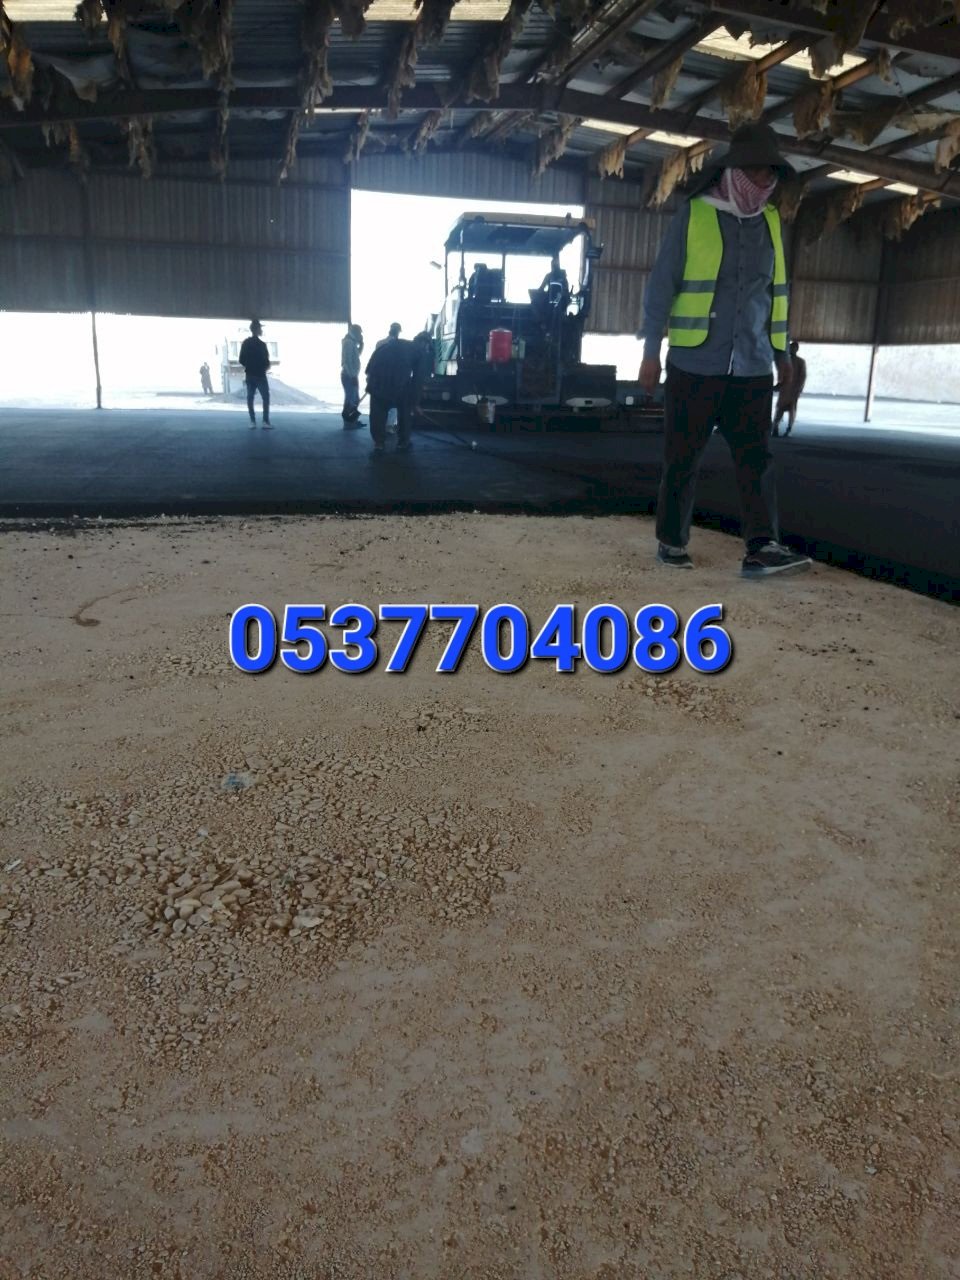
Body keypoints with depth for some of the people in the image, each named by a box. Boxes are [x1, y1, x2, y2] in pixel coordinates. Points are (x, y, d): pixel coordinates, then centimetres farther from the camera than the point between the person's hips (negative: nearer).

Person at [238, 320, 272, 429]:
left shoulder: (245, 343, 6)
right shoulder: (262, 344, -12)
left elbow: (241, 360, 6)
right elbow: (266, 361, -11)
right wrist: (265, 367, 11)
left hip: (249, 375, 6)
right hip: (260, 375, -6)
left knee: (250, 398, 8)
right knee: (266, 398, -1)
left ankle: (252, 421, 5)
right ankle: (266, 422, -9)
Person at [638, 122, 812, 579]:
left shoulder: (771, 223, 11)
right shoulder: (692, 215, -3)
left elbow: (777, 291, 18)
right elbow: (661, 285, -3)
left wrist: (782, 353, 17)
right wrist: (651, 352, -6)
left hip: (752, 368, 4)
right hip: (695, 364, -4)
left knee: (756, 458, -3)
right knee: (682, 458, 3)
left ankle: (762, 548, -5)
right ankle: (671, 540, 16)